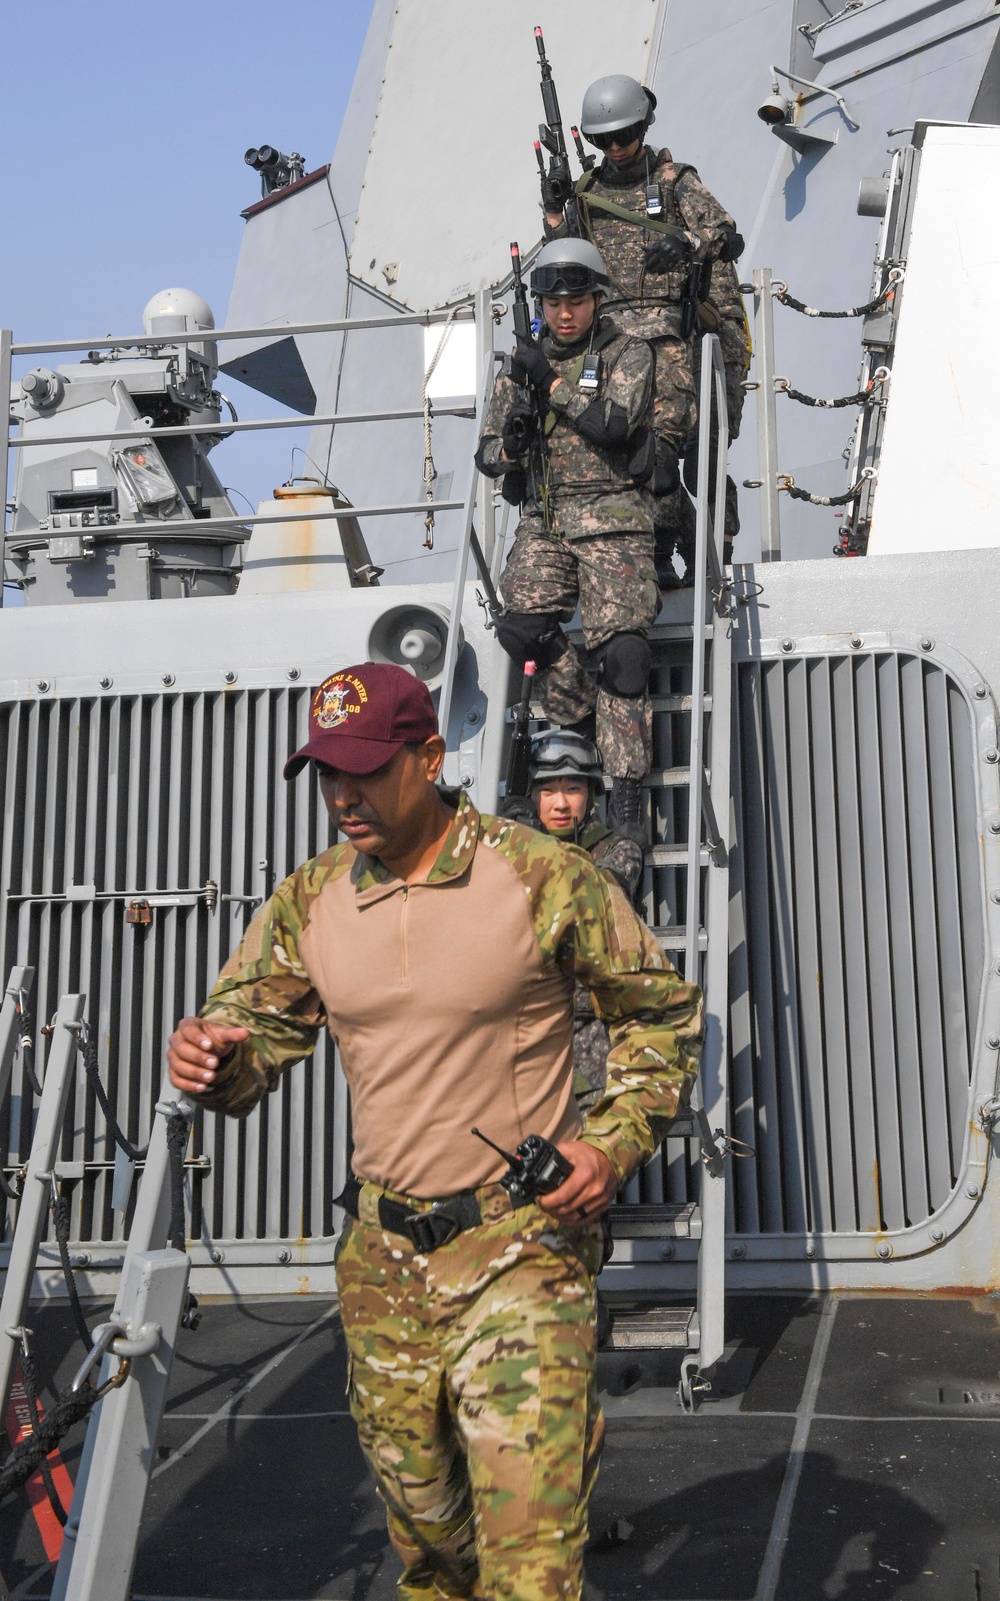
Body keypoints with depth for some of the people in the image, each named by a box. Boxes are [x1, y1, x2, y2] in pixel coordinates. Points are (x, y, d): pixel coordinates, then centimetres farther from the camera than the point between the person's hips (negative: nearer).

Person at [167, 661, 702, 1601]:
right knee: (419, 1515, 20)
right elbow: (251, 1032, 6)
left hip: (521, 1247, -4)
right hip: (380, 1254, 5)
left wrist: (613, 1145, -13)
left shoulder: (544, 878, -9)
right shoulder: (308, 904, 3)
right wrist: (210, 1059, -18)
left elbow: (661, 1014, 0)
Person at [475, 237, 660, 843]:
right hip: (544, 520, 4)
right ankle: (586, 722, -2)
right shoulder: (520, 365, 18)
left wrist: (552, 384, -7)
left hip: (612, 517, -4)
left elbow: (615, 425, -12)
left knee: (620, 646, -17)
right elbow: (488, 456, 18)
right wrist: (510, 442, -5)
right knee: (522, 624, -23)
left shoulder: (629, 354, 7)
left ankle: (627, 793, -14)